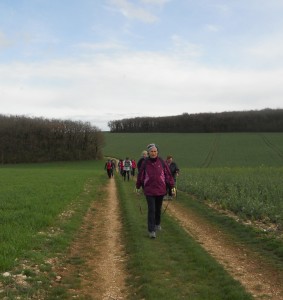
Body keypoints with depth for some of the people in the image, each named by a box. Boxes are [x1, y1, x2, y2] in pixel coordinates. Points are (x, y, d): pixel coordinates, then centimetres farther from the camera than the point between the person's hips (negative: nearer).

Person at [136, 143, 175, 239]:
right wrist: (137, 187, 15)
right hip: (149, 190, -2)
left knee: (158, 208, 17)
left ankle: (157, 224, 41)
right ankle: (151, 230, -3)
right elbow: (140, 175, 6)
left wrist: (172, 186, -2)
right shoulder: (145, 163, -5)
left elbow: (168, 174, -1)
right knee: (151, 210, -7)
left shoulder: (161, 162, -4)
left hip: (160, 190, 2)